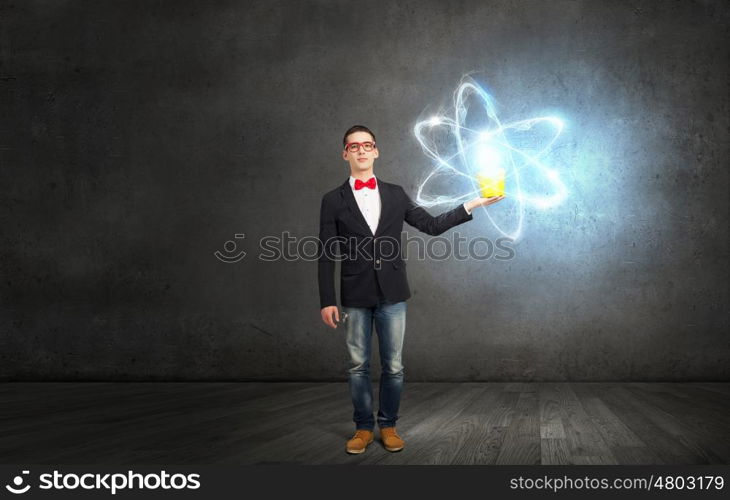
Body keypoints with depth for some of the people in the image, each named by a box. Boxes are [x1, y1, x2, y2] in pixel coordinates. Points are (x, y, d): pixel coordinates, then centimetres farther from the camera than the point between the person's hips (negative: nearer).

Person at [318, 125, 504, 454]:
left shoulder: (395, 194, 9)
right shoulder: (333, 201, 2)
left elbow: (432, 225, 8)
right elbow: (327, 255, -1)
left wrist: (472, 205, 2)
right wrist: (327, 301, -7)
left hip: (392, 294, 1)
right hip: (355, 297, -1)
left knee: (393, 366, 5)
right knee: (358, 366, 7)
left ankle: (388, 426, 22)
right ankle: (363, 428, 22)